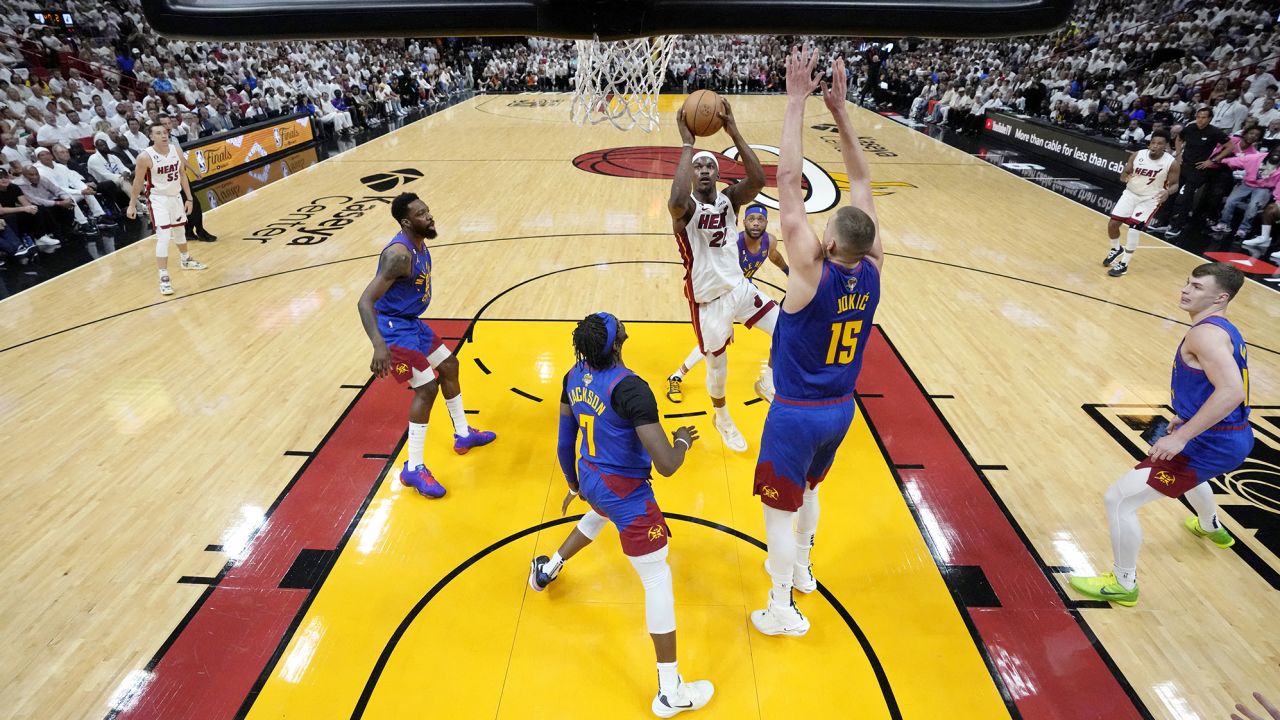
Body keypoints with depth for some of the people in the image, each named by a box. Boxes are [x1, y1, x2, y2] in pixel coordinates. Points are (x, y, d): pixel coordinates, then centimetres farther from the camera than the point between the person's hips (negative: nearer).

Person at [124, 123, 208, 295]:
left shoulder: (176, 151, -4)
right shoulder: (145, 157, -19)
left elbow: (182, 175, 7)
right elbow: (137, 182, -10)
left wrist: (189, 198, 7)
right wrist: (132, 205, -6)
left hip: (176, 196, 6)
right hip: (158, 199, -6)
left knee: (180, 230, 25)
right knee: (163, 237, -14)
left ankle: (185, 260, 50)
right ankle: (164, 278, -12)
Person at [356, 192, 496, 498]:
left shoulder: (419, 243, 2)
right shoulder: (399, 253, -28)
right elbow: (365, 301, -33)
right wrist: (379, 345, -45)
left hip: (412, 321, 10)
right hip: (394, 327, -10)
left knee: (449, 366, 19)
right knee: (427, 387, -13)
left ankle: (463, 434, 36)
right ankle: (413, 469, -1)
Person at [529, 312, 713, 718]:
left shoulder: (574, 376, -4)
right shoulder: (630, 388, -28)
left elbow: (566, 443, 8)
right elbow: (666, 466, -30)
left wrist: (574, 485, 25)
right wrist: (683, 441, -8)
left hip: (590, 480, 8)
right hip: (625, 494, -8)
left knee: (598, 516, 43)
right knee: (658, 581, 4)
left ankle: (548, 571, 62)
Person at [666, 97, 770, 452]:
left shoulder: (729, 199, -4)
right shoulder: (686, 208, -17)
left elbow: (758, 180, -24)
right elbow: (677, 200, -44)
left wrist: (733, 131, -29)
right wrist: (687, 144, -37)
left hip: (739, 287, 4)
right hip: (707, 302, -4)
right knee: (718, 369, 12)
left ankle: (768, 378, 23)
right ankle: (722, 418, 44)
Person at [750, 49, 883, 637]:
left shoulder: (812, 272, -25)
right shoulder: (873, 268, -9)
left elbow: (789, 182, -25)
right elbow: (861, 181, -3)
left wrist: (797, 101, -20)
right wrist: (839, 110, -3)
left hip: (797, 412, -7)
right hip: (841, 409, 7)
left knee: (779, 508, 11)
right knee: (807, 491, 29)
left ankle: (782, 611, 26)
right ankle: (800, 567, 50)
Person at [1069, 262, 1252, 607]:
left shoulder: (1204, 333, -21)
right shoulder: (1225, 329, 10)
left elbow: (1232, 391, -32)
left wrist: (1181, 436, -30)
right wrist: (1187, 417, 25)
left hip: (1211, 444, -11)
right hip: (1234, 438, 11)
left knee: (1117, 499, -10)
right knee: (1187, 469, 45)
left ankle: (1123, 585, 6)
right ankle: (1212, 528, 72)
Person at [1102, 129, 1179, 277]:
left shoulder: (1171, 162, -17)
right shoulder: (1137, 155, -11)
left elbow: (1174, 184, -8)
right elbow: (1124, 173, -2)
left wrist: (1168, 191, -31)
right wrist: (1124, 177, -27)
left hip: (1151, 199, -3)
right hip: (1131, 193, 4)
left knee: (1134, 227, -18)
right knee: (1112, 223, -3)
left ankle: (1124, 265, -8)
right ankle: (1116, 249, 29)